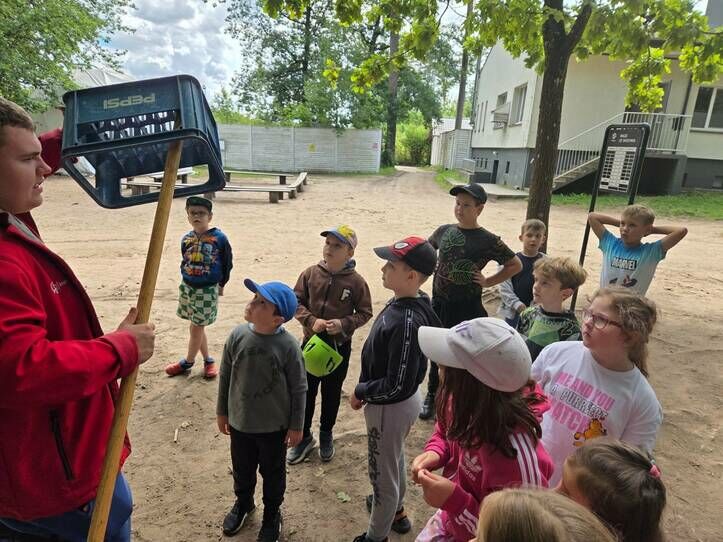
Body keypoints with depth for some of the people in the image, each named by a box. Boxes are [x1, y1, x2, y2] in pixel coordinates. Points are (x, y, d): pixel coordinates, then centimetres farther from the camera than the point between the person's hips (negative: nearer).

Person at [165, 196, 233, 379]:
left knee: (196, 327, 2)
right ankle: (208, 360, 28)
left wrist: (221, 284, 5)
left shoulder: (219, 238, -12)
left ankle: (188, 362, 22)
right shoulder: (186, 239, 0)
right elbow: (184, 262, 15)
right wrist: (188, 280, 11)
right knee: (196, 326, 12)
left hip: (208, 290, -5)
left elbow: (227, 262, -2)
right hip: (187, 287, 5)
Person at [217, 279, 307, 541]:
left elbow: (299, 389, -12)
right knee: (242, 470, 26)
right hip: (240, 421, 3)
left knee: (273, 473, 20)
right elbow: (225, 376, 0)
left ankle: (272, 514, 47)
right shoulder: (238, 335, -15)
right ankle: (243, 503, 56)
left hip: (274, 426, -3)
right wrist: (222, 411, 7)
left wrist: (296, 425, -6)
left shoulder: (288, 346, -23)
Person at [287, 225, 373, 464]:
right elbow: (296, 301, -1)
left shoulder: (356, 281, -13)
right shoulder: (311, 273, -8)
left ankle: (326, 435, 40)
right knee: (306, 391, 13)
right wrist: (311, 320, -18)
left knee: (331, 393, 16)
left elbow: (365, 313, -5)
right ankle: (304, 437, 34)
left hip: (339, 347, -1)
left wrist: (344, 324, -21)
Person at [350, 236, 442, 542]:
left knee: (383, 472, 15)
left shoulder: (406, 321, -35)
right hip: (403, 402, 9)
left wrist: (361, 392, -16)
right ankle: (395, 510, 57)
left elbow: (397, 386, -31)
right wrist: (366, 389, 7)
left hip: (391, 408, -9)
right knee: (395, 459, 31)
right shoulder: (405, 302, -7)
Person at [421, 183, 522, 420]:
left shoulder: (488, 240, -10)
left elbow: (515, 265, -2)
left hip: (467, 307, -4)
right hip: (439, 303, 4)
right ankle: (432, 396, 36)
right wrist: (430, 268, 6)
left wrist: (488, 281, -6)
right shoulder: (444, 231, 1)